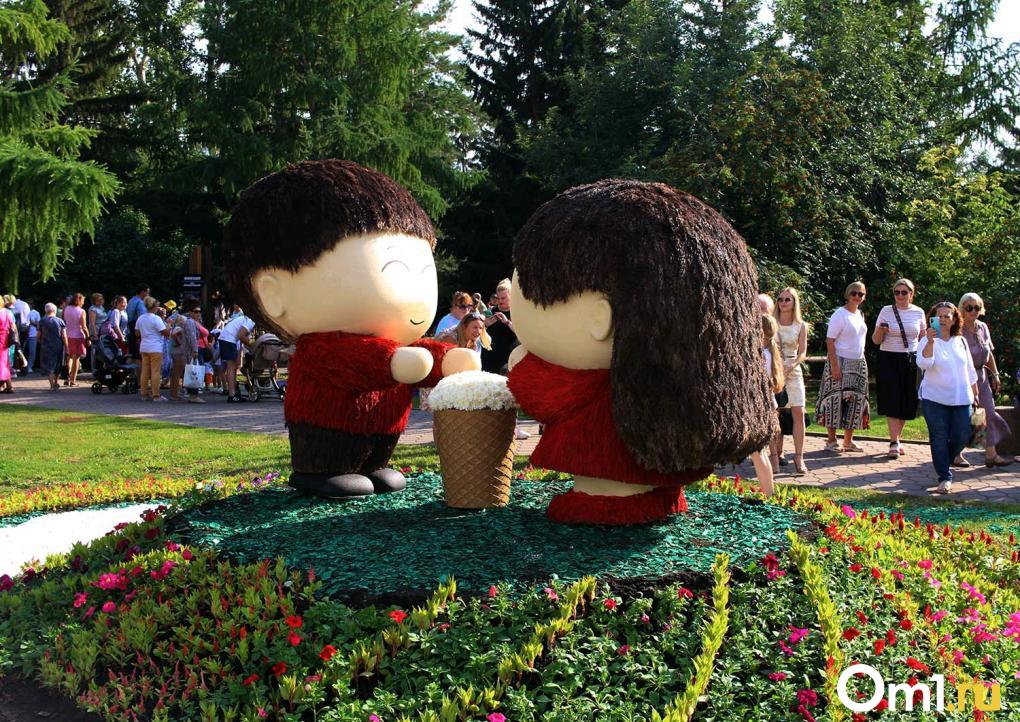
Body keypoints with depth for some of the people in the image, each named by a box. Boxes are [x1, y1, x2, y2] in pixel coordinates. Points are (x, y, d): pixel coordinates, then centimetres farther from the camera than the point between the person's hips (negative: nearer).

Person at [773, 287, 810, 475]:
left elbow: (802, 353, 0)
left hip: (793, 371, 1)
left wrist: (790, 366, -18)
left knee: (798, 413, -9)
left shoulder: (801, 326, 5)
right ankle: (778, 453, 13)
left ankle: (799, 457, -8)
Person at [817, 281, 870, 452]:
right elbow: (830, 341, -14)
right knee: (836, 399, -5)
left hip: (858, 363, 8)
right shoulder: (840, 315, -10)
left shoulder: (860, 315, 12)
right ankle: (831, 441, 3)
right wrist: (834, 365, -21)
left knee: (855, 400, 8)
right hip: (841, 362, -8)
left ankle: (848, 440, 17)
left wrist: (861, 363, 12)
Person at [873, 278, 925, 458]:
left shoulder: (918, 312, 6)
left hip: (911, 361, 3)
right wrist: (880, 331, -19)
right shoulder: (886, 311, 0)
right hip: (889, 360, -3)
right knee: (892, 402, -9)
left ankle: (896, 438, 21)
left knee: (906, 403, 5)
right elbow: (875, 340, 1)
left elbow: (922, 339, 14)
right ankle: (894, 443, -9)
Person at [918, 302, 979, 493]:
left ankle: (943, 463, 31)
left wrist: (975, 392, 20)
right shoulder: (928, 341, -5)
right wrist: (930, 342, -35)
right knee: (939, 439, -3)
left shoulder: (961, 342, 10)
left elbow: (970, 369, 20)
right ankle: (945, 478, 6)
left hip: (961, 399, 4)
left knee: (961, 437, 4)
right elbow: (923, 364, -24)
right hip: (935, 399, -4)